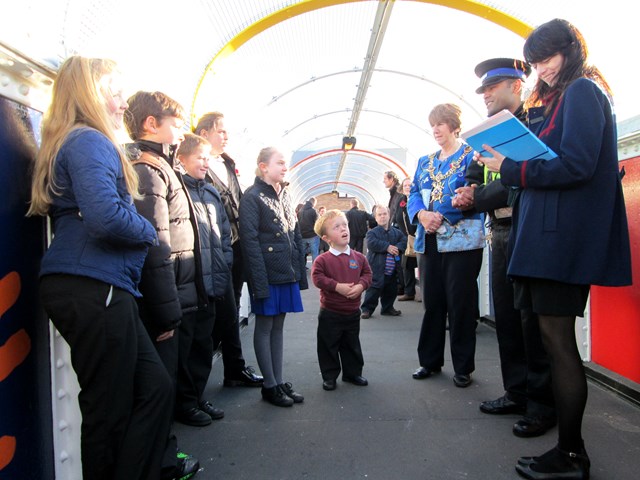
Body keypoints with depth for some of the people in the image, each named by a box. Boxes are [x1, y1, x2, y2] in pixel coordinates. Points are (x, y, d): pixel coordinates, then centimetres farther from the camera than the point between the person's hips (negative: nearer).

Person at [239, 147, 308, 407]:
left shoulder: (284, 194, 15)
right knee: (265, 327, 5)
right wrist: (260, 282, -20)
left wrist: (300, 271, 9)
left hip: (287, 272, 7)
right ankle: (269, 385, 16)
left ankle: (280, 380, 23)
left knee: (278, 326, 13)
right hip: (267, 274, -7)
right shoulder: (252, 196, -8)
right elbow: (250, 240, -15)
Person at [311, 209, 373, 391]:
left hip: (353, 312, 4)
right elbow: (317, 277, -16)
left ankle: (353, 373, 35)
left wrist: (361, 285, -13)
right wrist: (337, 286, -23)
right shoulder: (323, 259, -13)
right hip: (330, 313, -4)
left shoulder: (358, 257, 0)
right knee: (329, 346, 8)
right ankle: (329, 376, 24)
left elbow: (367, 273, 6)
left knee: (352, 345, 18)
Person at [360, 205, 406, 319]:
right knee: (374, 290, -6)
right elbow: (371, 244, -20)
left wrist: (398, 248, -18)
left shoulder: (396, 232, 10)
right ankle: (367, 309, 7)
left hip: (392, 270, 5)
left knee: (391, 290, 14)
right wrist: (387, 247, -20)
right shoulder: (372, 233, -3)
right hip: (377, 270, -5)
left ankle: (387, 308, 32)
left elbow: (404, 240, 0)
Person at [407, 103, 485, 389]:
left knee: (460, 304, 0)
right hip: (429, 242, 6)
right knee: (432, 303, 11)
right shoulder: (424, 162, 19)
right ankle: (430, 361, 24)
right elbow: (414, 195, 11)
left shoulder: (471, 156, 0)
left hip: (462, 240, -5)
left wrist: (441, 216, -17)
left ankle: (463, 367, 15)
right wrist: (421, 214, -10)